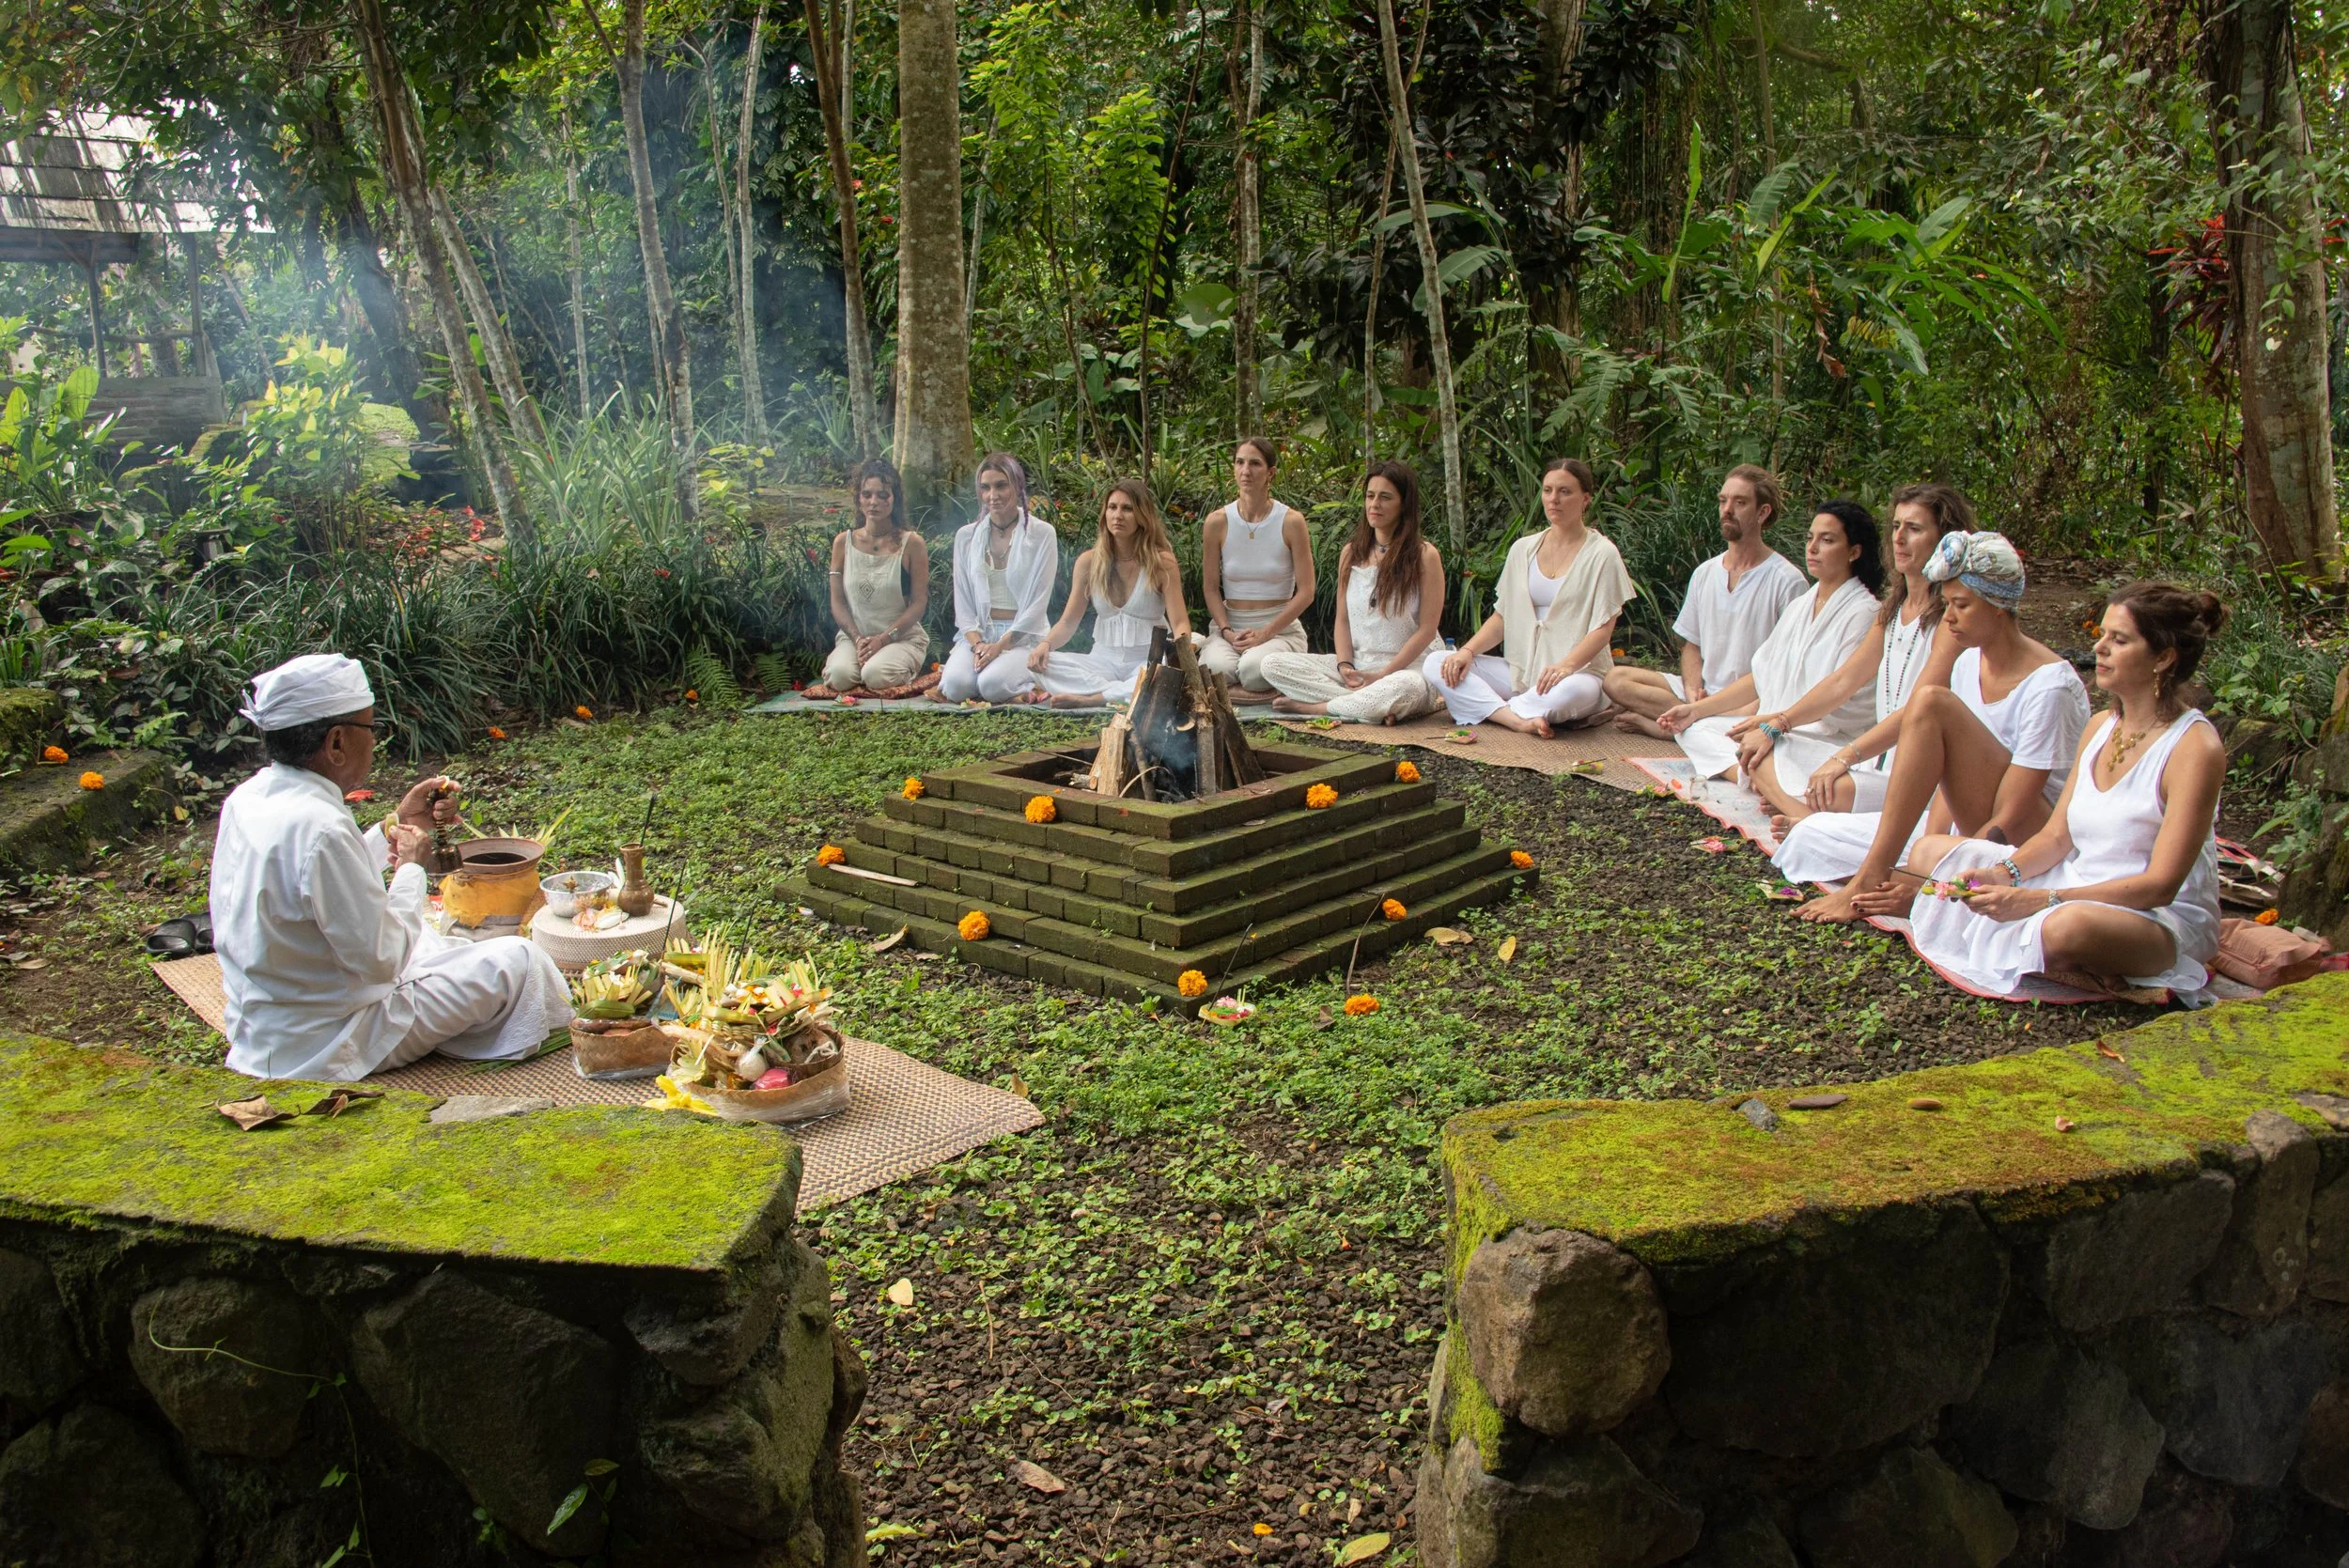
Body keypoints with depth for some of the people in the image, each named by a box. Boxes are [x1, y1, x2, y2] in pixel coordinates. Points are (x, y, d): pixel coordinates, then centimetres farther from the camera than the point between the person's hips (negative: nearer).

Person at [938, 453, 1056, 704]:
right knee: (956, 686, -27)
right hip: (977, 633, 3)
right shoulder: (966, 536, 9)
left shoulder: (1042, 534, -2)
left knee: (993, 685, -31)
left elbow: (1038, 603, -6)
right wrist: (977, 644, -12)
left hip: (1022, 636, -3)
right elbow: (962, 602, 7)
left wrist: (1000, 645, -15)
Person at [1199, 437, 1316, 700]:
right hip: (1229, 626, 2)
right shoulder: (1217, 522, 1)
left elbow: (1305, 593, -5)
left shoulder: (1291, 521, -4)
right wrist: (1227, 632, -14)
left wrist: (1264, 634, -14)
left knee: (1253, 669, -34)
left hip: (1281, 628, -1)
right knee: (1215, 668, -32)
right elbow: (1210, 588, 3)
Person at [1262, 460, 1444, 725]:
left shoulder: (1424, 556, -4)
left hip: (1405, 670, -5)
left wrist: (1382, 675, -15)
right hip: (1355, 667, 5)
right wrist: (1344, 665, -9)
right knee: (1273, 663, -14)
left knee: (1407, 688, -43)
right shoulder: (1351, 553, 12)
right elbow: (1343, 619, 10)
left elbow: (1426, 630, -8)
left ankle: (1313, 706, -21)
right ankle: (1373, 705, -25)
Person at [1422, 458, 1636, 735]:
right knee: (1437, 663, -14)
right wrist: (1467, 651, -7)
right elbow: (1502, 617, 12)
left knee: (1569, 692, -42)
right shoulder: (1523, 549, 13)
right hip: (1521, 669, 5)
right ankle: (1517, 719, -31)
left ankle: (1481, 706, -19)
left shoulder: (1601, 553, -2)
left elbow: (1603, 629, -9)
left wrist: (1566, 665, -28)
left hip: (1579, 670, -5)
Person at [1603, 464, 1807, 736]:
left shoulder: (1786, 581, -6)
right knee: (1616, 678, -11)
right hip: (1704, 691, 6)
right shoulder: (1705, 573, 13)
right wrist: (1692, 690, -6)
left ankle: (1649, 721, -20)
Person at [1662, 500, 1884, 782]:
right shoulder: (1799, 607, 19)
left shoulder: (1863, 612, -8)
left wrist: (1773, 727, -29)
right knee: (1693, 729, -6)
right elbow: (1763, 676, 18)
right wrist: (1697, 709, 10)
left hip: (1825, 736, -10)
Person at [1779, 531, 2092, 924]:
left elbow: (2009, 820, -20)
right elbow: (1951, 778, 5)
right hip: (1967, 826, 7)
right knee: (1812, 837, -7)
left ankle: (1871, 879, -25)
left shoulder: (2049, 684, -16)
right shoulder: (1968, 664, 8)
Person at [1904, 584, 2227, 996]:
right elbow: (2057, 835, 8)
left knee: (2070, 926, -42)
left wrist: (2038, 900, -29)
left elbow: (2160, 885, -22)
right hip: (2080, 889, 8)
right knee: (1931, 851, 4)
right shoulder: (2103, 726, 6)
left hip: (2162, 918, -7)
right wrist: (2005, 874, -13)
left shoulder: (2195, 746, -17)